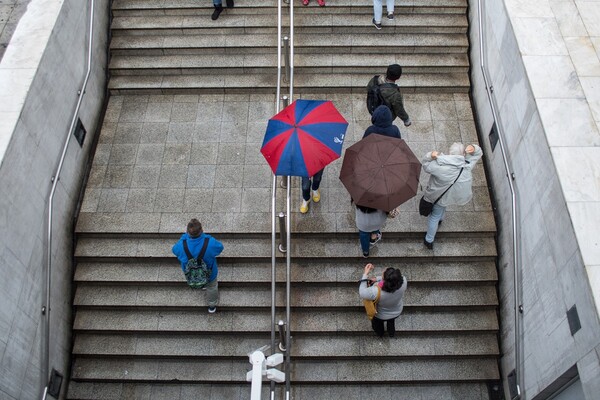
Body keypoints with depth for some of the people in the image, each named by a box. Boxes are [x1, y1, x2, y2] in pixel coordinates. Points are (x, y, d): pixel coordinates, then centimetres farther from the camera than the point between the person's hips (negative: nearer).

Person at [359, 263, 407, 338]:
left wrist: (365, 274, -29)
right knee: (391, 321, 39)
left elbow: (362, 293, -30)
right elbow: (393, 278, -15)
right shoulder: (403, 281, -38)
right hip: (397, 312, 2)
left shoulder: (376, 292, -48)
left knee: (377, 323, 36)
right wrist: (377, 278, -20)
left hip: (380, 315, -2)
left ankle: (380, 334, 67)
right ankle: (392, 333, 68)